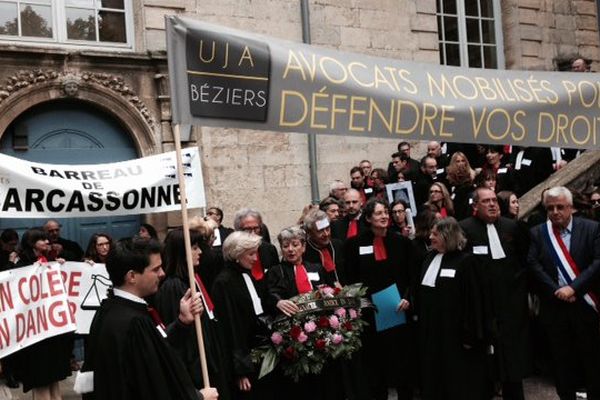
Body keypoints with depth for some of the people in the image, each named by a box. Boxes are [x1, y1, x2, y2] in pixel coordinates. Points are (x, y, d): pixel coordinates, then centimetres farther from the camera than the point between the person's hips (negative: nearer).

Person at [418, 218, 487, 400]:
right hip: (431, 329, 7)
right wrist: (420, 319, 13)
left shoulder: (464, 261, -13)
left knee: (458, 381, 6)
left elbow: (473, 300, -15)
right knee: (433, 376, 15)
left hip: (454, 331, -7)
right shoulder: (430, 258, 8)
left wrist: (470, 334, -16)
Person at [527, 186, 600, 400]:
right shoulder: (537, 233, 3)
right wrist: (556, 291, -13)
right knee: (561, 358, 11)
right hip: (554, 305, 1)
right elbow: (534, 265, -4)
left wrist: (573, 287, -17)